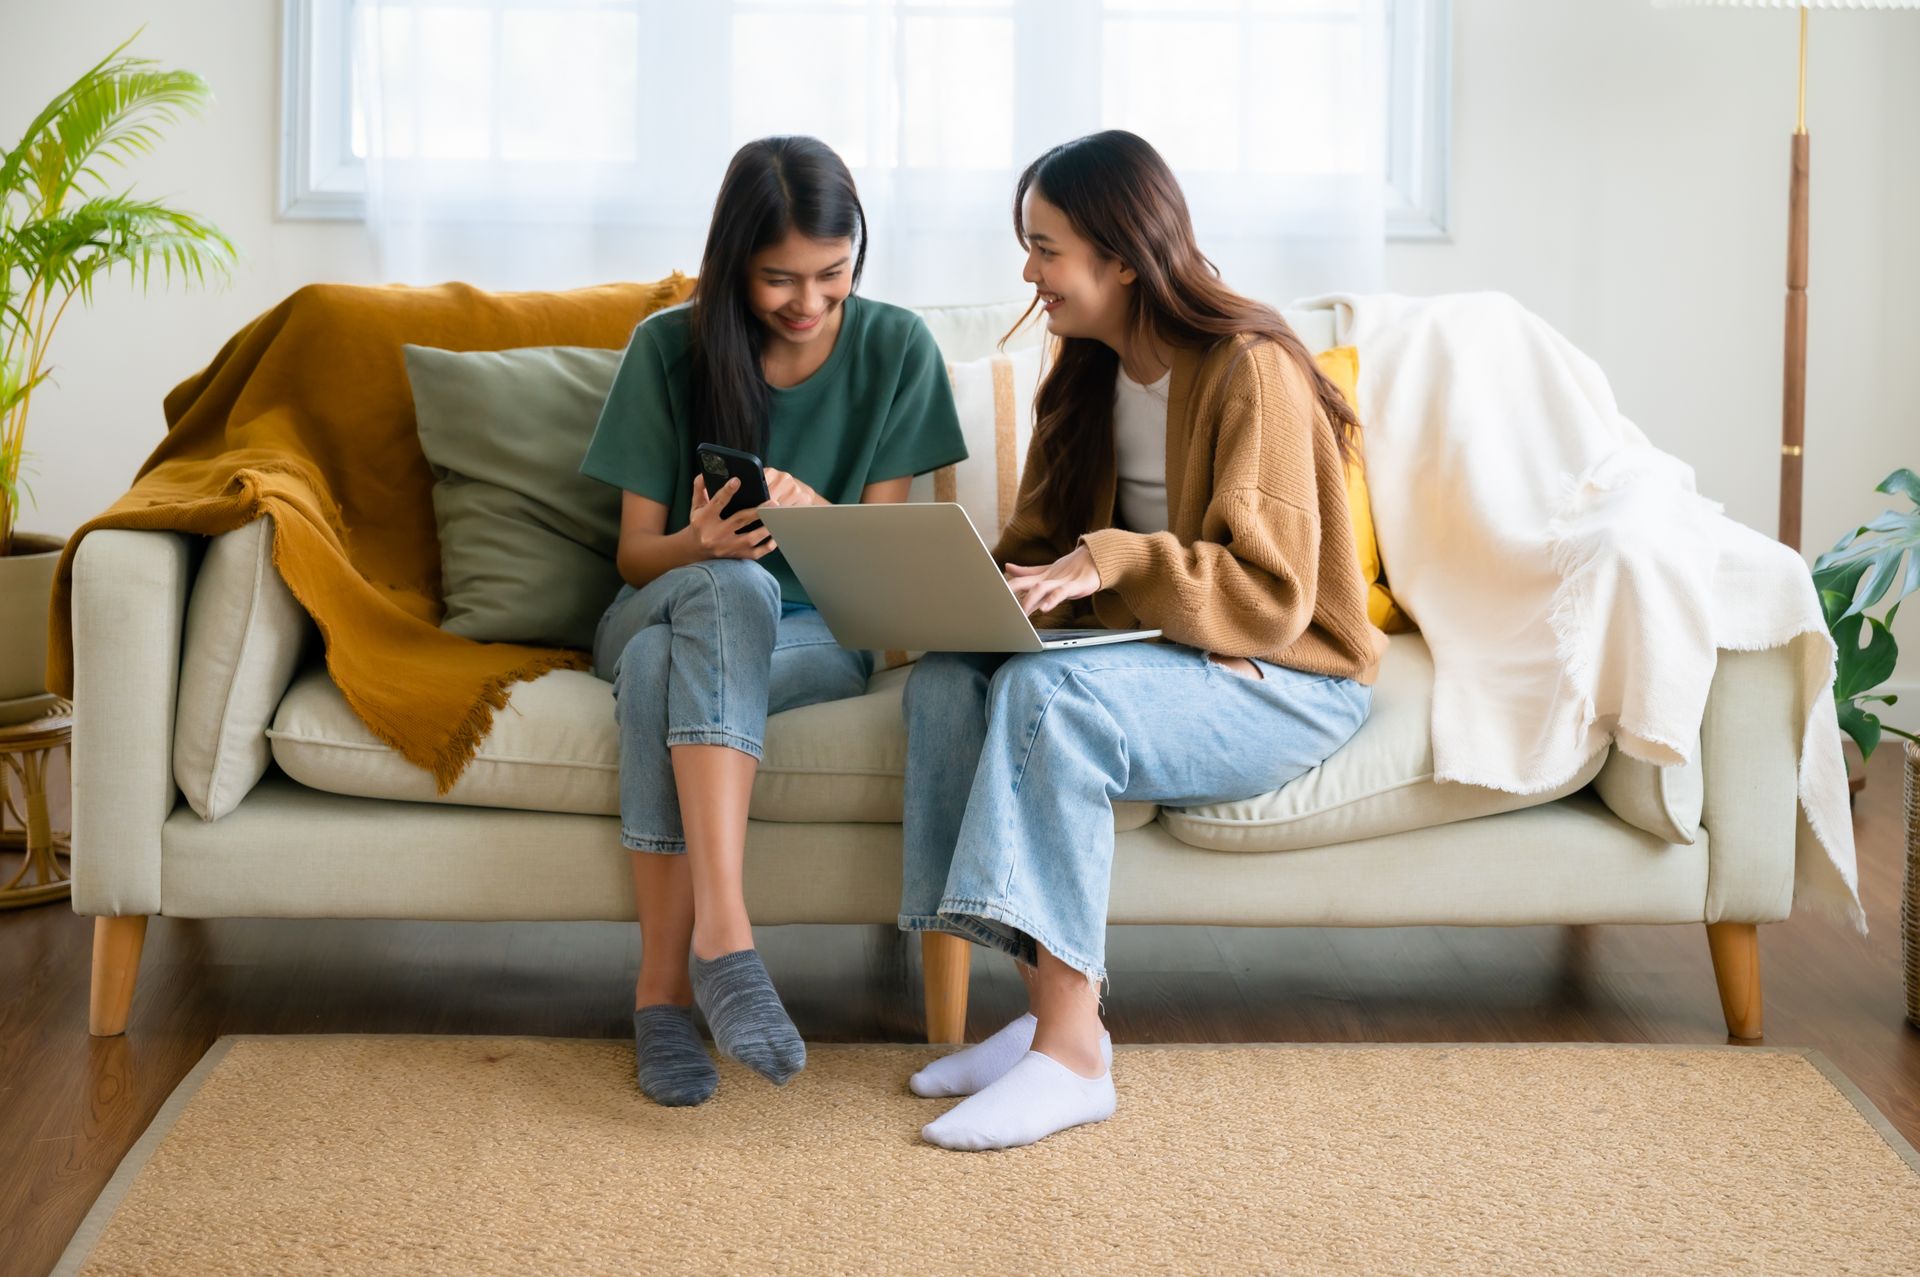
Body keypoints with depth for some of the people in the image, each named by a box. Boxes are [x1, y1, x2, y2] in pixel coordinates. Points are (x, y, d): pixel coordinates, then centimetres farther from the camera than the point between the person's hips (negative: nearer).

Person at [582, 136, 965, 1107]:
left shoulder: (896, 350, -2)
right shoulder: (670, 347, -2)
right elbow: (635, 554, 0)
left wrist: (815, 515, -27)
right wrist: (701, 543, -25)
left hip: (818, 632, 0)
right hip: (660, 611, 1)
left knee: (663, 667, -35)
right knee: (732, 589, -37)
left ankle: (663, 990, -38)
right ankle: (721, 930, -44)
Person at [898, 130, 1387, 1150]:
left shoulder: (1250, 370, -14)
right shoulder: (1089, 379, 11)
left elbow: (1270, 590, -20)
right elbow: (1040, 546, 12)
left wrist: (1108, 566, -31)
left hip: (1289, 677, -7)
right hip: (1158, 650, 8)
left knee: (1048, 692, -34)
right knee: (946, 676, -19)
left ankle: (1071, 1055, -32)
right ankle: (1050, 1003, -18)